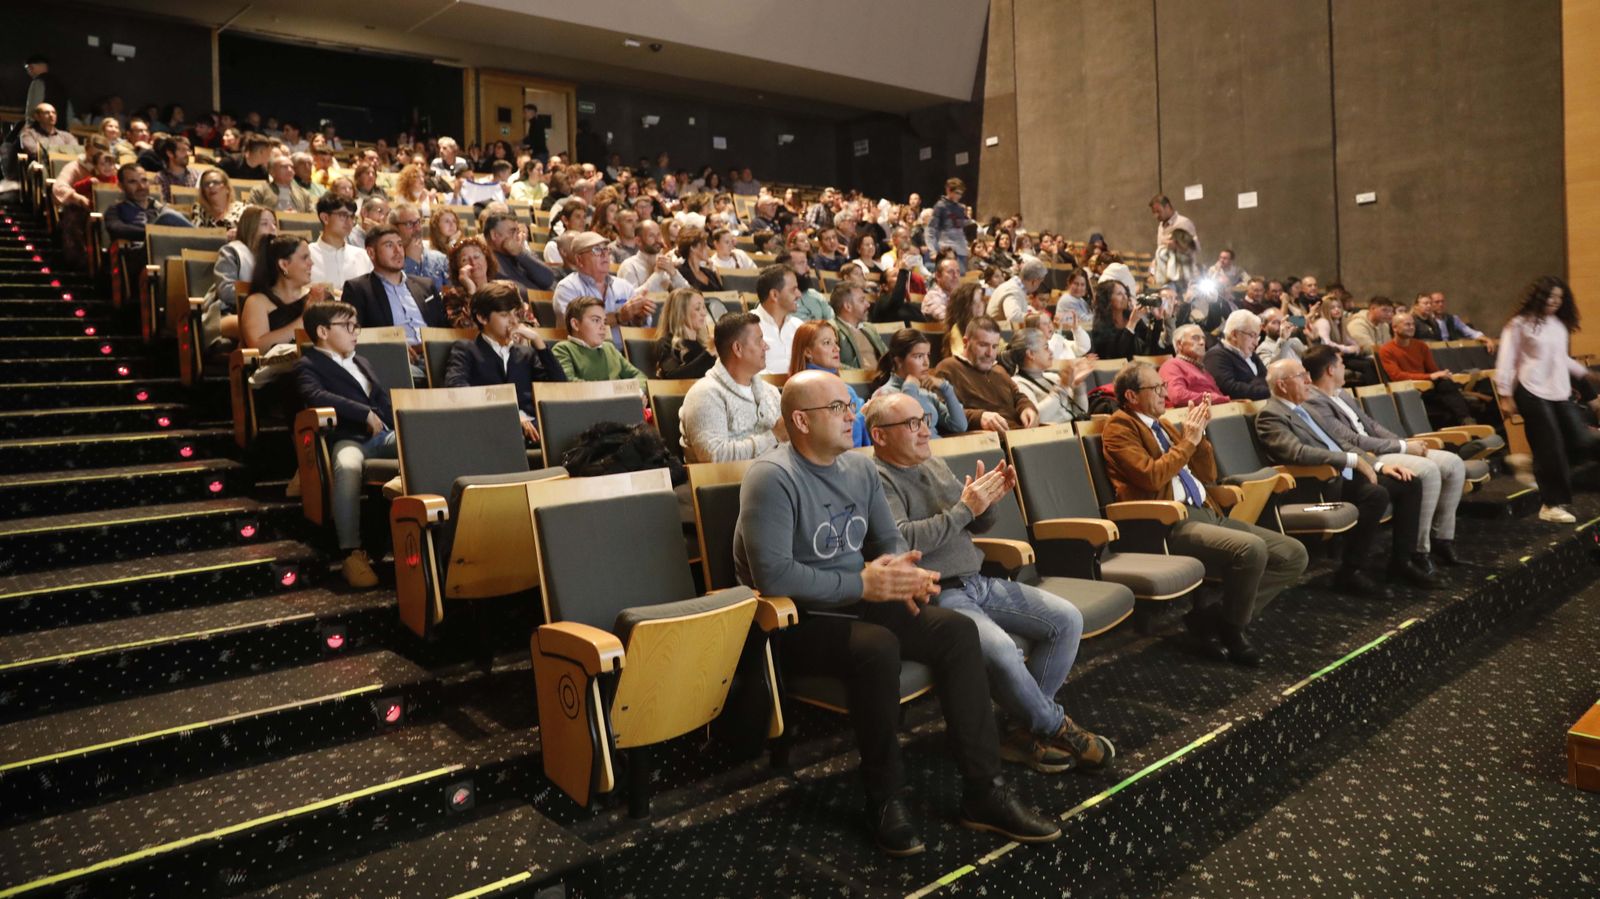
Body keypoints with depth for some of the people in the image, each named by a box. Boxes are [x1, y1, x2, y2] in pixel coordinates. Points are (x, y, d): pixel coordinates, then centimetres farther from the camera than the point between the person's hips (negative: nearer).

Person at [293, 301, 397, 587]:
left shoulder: (363, 363, 33)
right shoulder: (308, 365, 9)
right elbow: (315, 396, -12)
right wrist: (365, 413, -17)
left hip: (384, 435, 6)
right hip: (349, 439, -6)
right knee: (347, 468, -41)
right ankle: (352, 552, -37)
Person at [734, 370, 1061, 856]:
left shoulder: (859, 466, 8)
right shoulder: (772, 477, -17)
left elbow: (889, 539, 14)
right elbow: (773, 575, -25)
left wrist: (903, 571, -11)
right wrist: (861, 584, -23)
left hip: (862, 602, 8)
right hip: (798, 621, -7)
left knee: (958, 630, -11)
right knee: (878, 648, -35)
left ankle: (983, 792, -6)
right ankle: (884, 798, -14)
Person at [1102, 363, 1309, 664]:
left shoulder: (1164, 426, 22)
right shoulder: (1119, 428, -1)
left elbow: (1207, 477, 22)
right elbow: (1152, 476, -16)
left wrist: (1199, 433, 10)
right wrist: (1188, 441, -6)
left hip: (1207, 513, 9)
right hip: (1170, 524, -9)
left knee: (1294, 554, -3)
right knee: (1251, 549, -31)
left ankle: (1213, 612, -1)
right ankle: (1231, 629, -6)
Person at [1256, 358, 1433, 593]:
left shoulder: (1302, 409, 20)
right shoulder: (1270, 416, -10)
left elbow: (1338, 444, 23)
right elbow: (1299, 452, -25)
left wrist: (1379, 465, 11)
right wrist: (1353, 459, -23)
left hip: (1343, 473, 10)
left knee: (1410, 484, 1)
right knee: (1377, 494, -31)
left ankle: (1400, 562, 9)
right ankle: (1349, 572, -19)